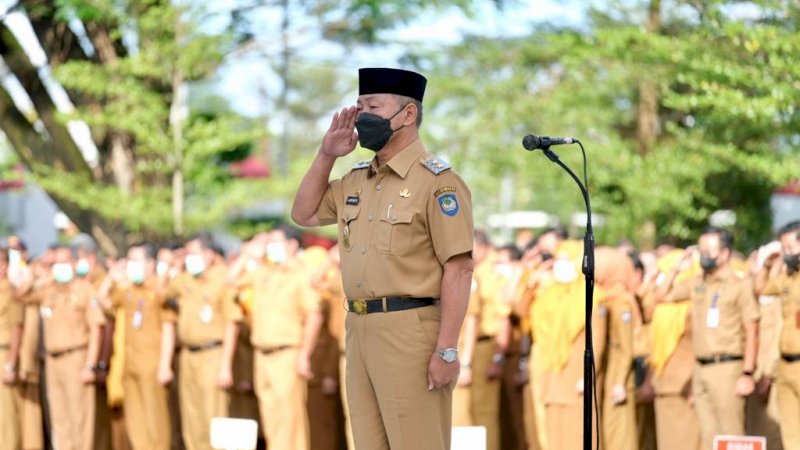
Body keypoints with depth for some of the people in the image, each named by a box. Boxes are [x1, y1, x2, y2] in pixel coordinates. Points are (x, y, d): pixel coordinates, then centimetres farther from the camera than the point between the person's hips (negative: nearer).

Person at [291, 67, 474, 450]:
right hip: (360, 331, 8)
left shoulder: (437, 180, -9)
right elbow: (304, 214, 26)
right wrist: (326, 155, 13)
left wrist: (447, 350, -20)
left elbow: (459, 270, -14)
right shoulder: (358, 180, 16)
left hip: (411, 332, -8)